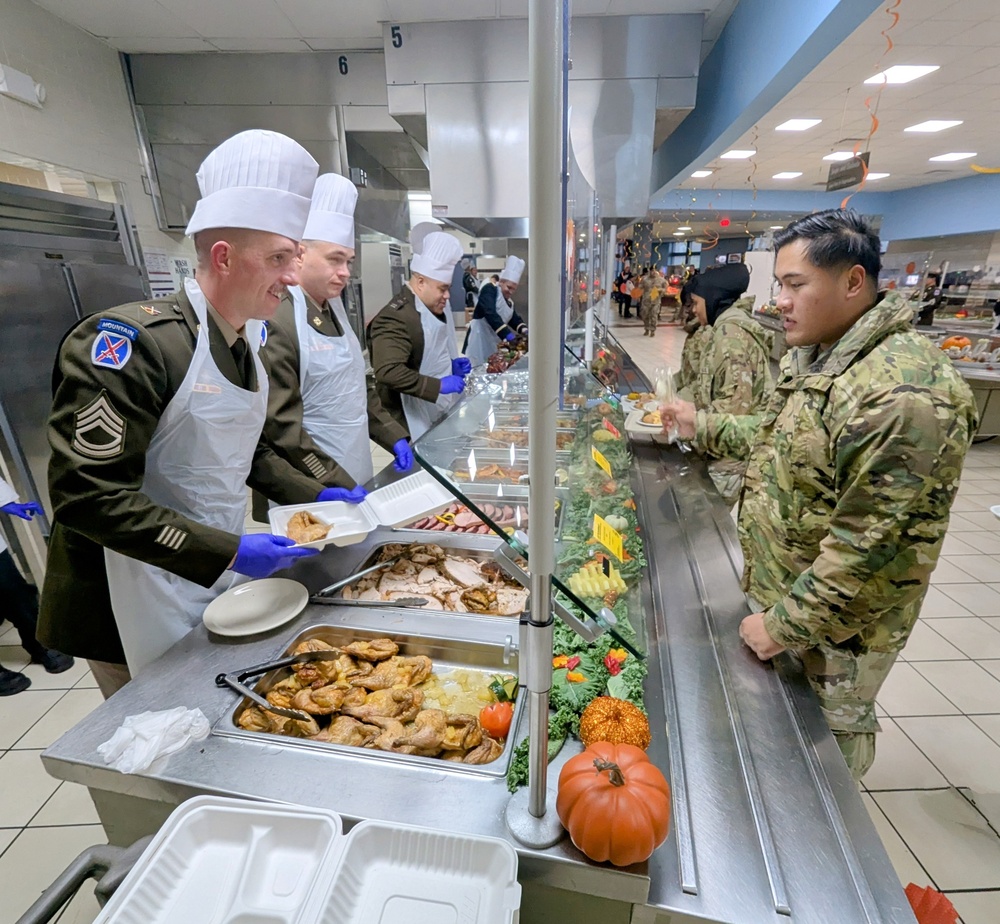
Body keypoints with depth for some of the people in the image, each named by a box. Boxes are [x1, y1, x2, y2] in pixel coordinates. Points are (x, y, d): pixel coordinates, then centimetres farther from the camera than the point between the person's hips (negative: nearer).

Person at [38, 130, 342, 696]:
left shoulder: (247, 345, 3)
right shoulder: (130, 342, -23)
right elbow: (89, 496, -26)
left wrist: (316, 496, 4)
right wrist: (228, 553, -28)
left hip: (225, 584, 7)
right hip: (144, 606, -7)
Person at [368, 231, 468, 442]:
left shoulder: (435, 309, 11)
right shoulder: (395, 318, -21)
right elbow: (388, 372, -32)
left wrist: (451, 365, 6)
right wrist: (439, 385, -30)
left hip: (443, 415, 9)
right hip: (416, 424, -9)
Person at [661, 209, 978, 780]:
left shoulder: (902, 392, -29)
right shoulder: (815, 356, 4)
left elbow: (873, 545, -29)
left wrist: (785, 624, -22)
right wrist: (703, 427, 13)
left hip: (833, 626, -9)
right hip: (779, 593, 9)